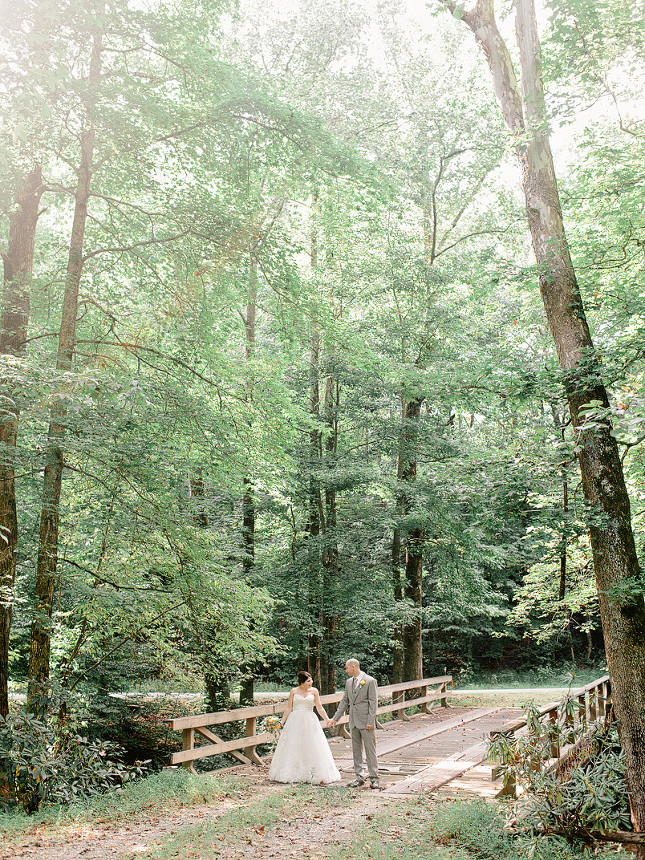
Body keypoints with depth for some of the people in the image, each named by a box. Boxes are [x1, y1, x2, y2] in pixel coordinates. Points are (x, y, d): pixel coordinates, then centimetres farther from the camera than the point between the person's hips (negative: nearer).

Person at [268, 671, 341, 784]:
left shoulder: (314, 691, 5)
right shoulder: (294, 691, 2)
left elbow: (319, 708, 7)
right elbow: (288, 708, 7)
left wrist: (327, 720, -1)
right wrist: (282, 722, 3)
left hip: (310, 722, 1)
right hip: (295, 722, -1)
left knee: (313, 748, -3)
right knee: (292, 748, 1)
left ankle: (314, 774, 4)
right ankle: (289, 774, 10)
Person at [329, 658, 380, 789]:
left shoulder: (370, 681, -8)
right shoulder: (349, 682, 13)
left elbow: (373, 702, -10)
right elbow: (345, 701, 18)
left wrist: (370, 721, -15)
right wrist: (335, 718, 15)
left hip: (366, 722, -7)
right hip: (354, 722, 7)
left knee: (370, 750, -2)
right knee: (356, 750, 10)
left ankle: (374, 778, 5)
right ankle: (360, 777, 17)